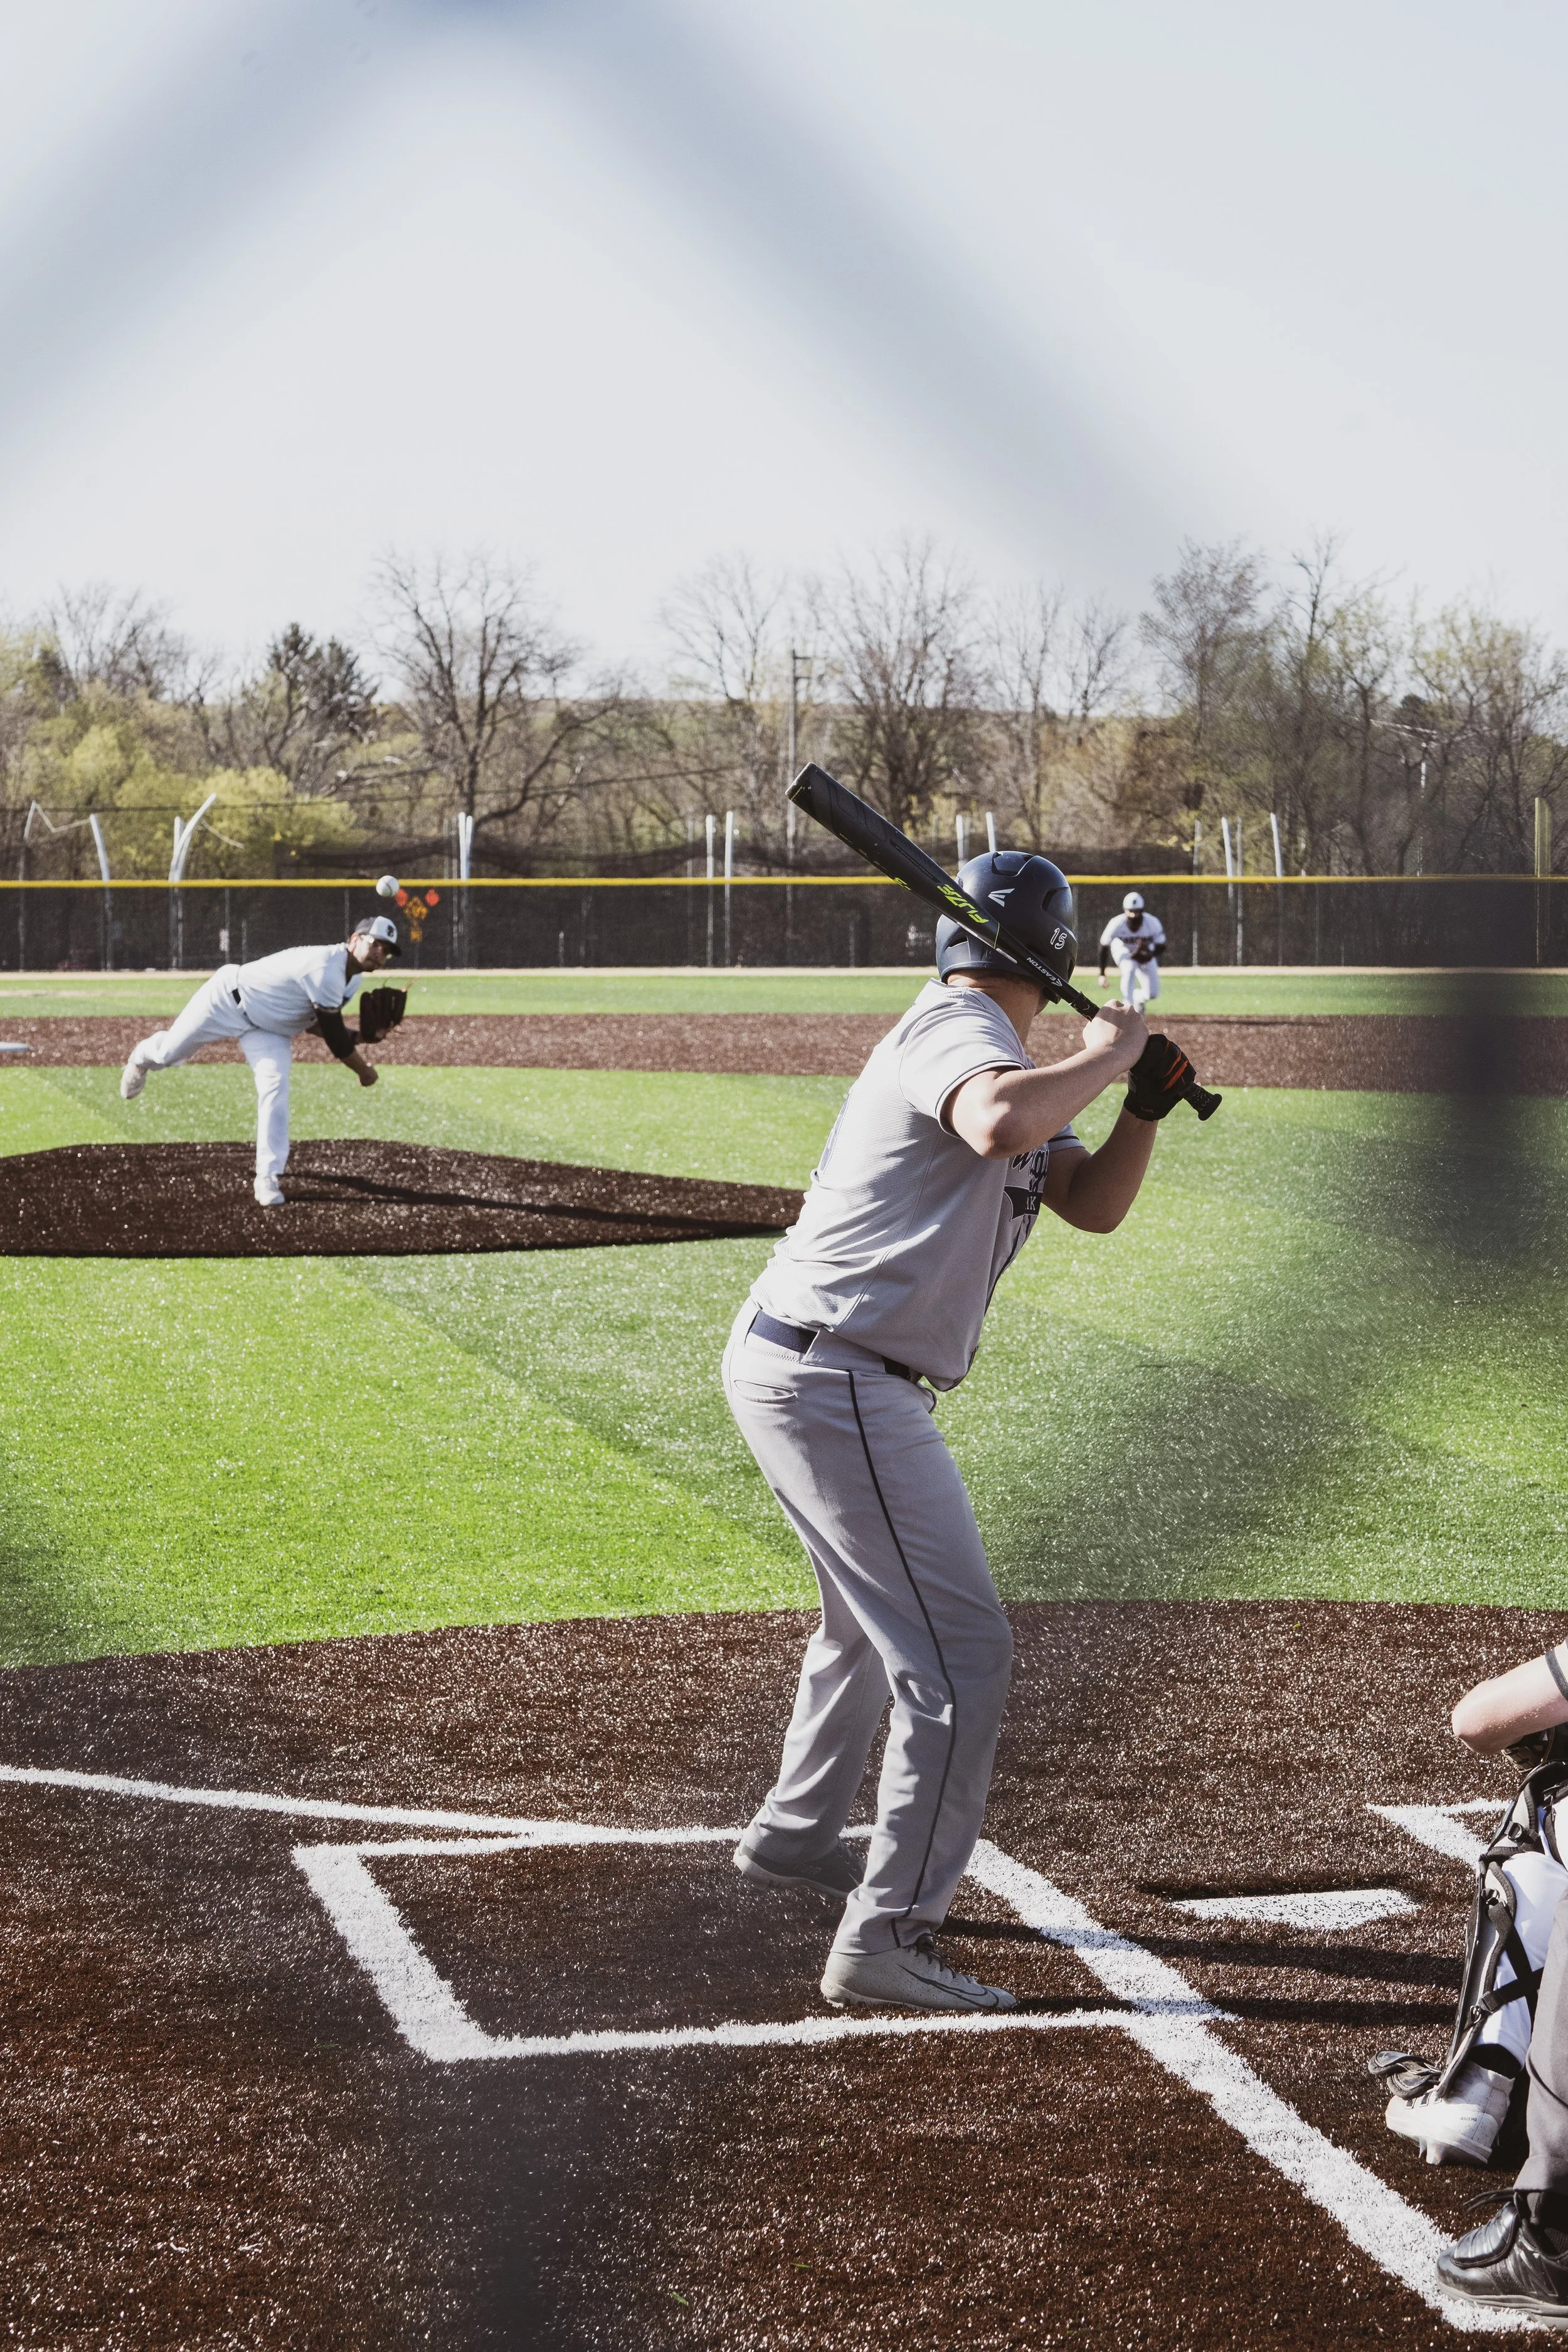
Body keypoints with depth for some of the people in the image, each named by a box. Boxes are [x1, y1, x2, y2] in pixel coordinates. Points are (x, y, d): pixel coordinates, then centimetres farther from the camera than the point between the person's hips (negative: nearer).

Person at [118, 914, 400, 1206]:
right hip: (227, 1002, -7)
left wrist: (361, 1036, -7)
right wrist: (363, 1070, -17)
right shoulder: (327, 970, -34)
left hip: (269, 1028, 7)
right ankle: (142, 1058, 51)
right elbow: (335, 1038, -30)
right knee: (168, 1053, 11)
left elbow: (321, 1025, 6)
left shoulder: (352, 977, -3)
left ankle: (268, 1178, -14)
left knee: (276, 1088, -15)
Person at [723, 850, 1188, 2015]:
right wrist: (1105, 1053, -23)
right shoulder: (960, 1032, -14)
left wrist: (1146, 1100, 1)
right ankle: (886, 1941, -12)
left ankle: (795, 1838, 49)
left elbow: (1092, 1204, 17)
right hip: (836, 1383, -11)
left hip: (800, 1370, 11)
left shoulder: (979, 1045, 18)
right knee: (960, 1652, -12)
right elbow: (1000, 1126, -39)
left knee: (875, 1617, 31)